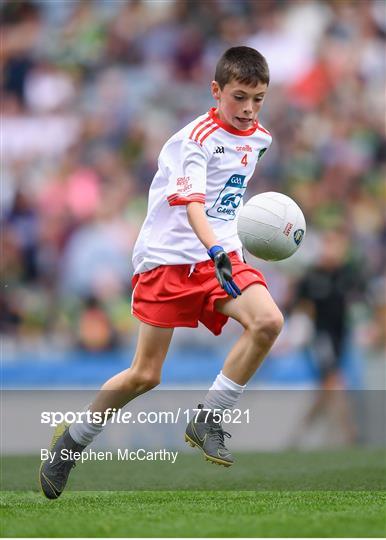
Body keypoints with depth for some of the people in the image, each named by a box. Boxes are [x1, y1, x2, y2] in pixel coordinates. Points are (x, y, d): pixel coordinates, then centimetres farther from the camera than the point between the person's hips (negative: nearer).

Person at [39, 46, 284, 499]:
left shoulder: (258, 139, 9)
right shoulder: (195, 138, -14)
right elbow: (191, 204, -28)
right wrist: (216, 254, -44)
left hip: (221, 254, 6)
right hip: (168, 258, -6)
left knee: (268, 321, -23)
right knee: (145, 375, -3)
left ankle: (207, 421, -10)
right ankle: (72, 441, 20)